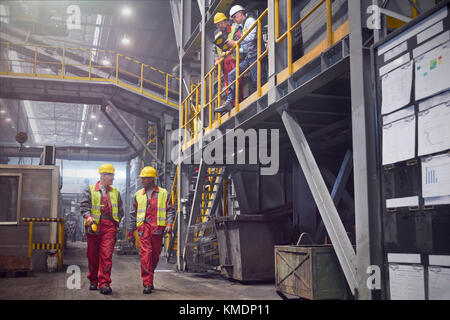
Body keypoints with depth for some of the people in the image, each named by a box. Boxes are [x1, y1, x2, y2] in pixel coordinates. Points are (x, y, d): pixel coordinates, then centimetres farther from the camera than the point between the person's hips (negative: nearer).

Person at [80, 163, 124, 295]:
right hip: (94, 225, -1)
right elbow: (84, 205, -4)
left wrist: (116, 222, 8)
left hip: (109, 226, 1)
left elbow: (120, 210, 21)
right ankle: (93, 281, 23)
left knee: (106, 255, -9)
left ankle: (104, 283, -10)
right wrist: (88, 216, -21)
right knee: (92, 254, 6)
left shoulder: (115, 192, 17)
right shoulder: (90, 190, 8)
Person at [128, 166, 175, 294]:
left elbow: (170, 210, 7)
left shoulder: (163, 193, 8)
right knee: (146, 253, -12)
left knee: (155, 255, 6)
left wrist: (169, 224, -10)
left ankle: (148, 278, 25)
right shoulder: (138, 194, 13)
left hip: (158, 228, 0)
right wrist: (131, 231, 14)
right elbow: (133, 214, 16)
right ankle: (147, 284, -13)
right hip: (143, 227, 0)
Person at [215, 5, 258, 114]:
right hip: (248, 57, 9)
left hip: (254, 55, -9)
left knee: (256, 81, -16)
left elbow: (251, 37, -17)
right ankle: (229, 102, -6)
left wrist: (235, 43, -13)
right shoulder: (243, 26, 27)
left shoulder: (250, 21, 0)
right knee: (232, 75, 0)